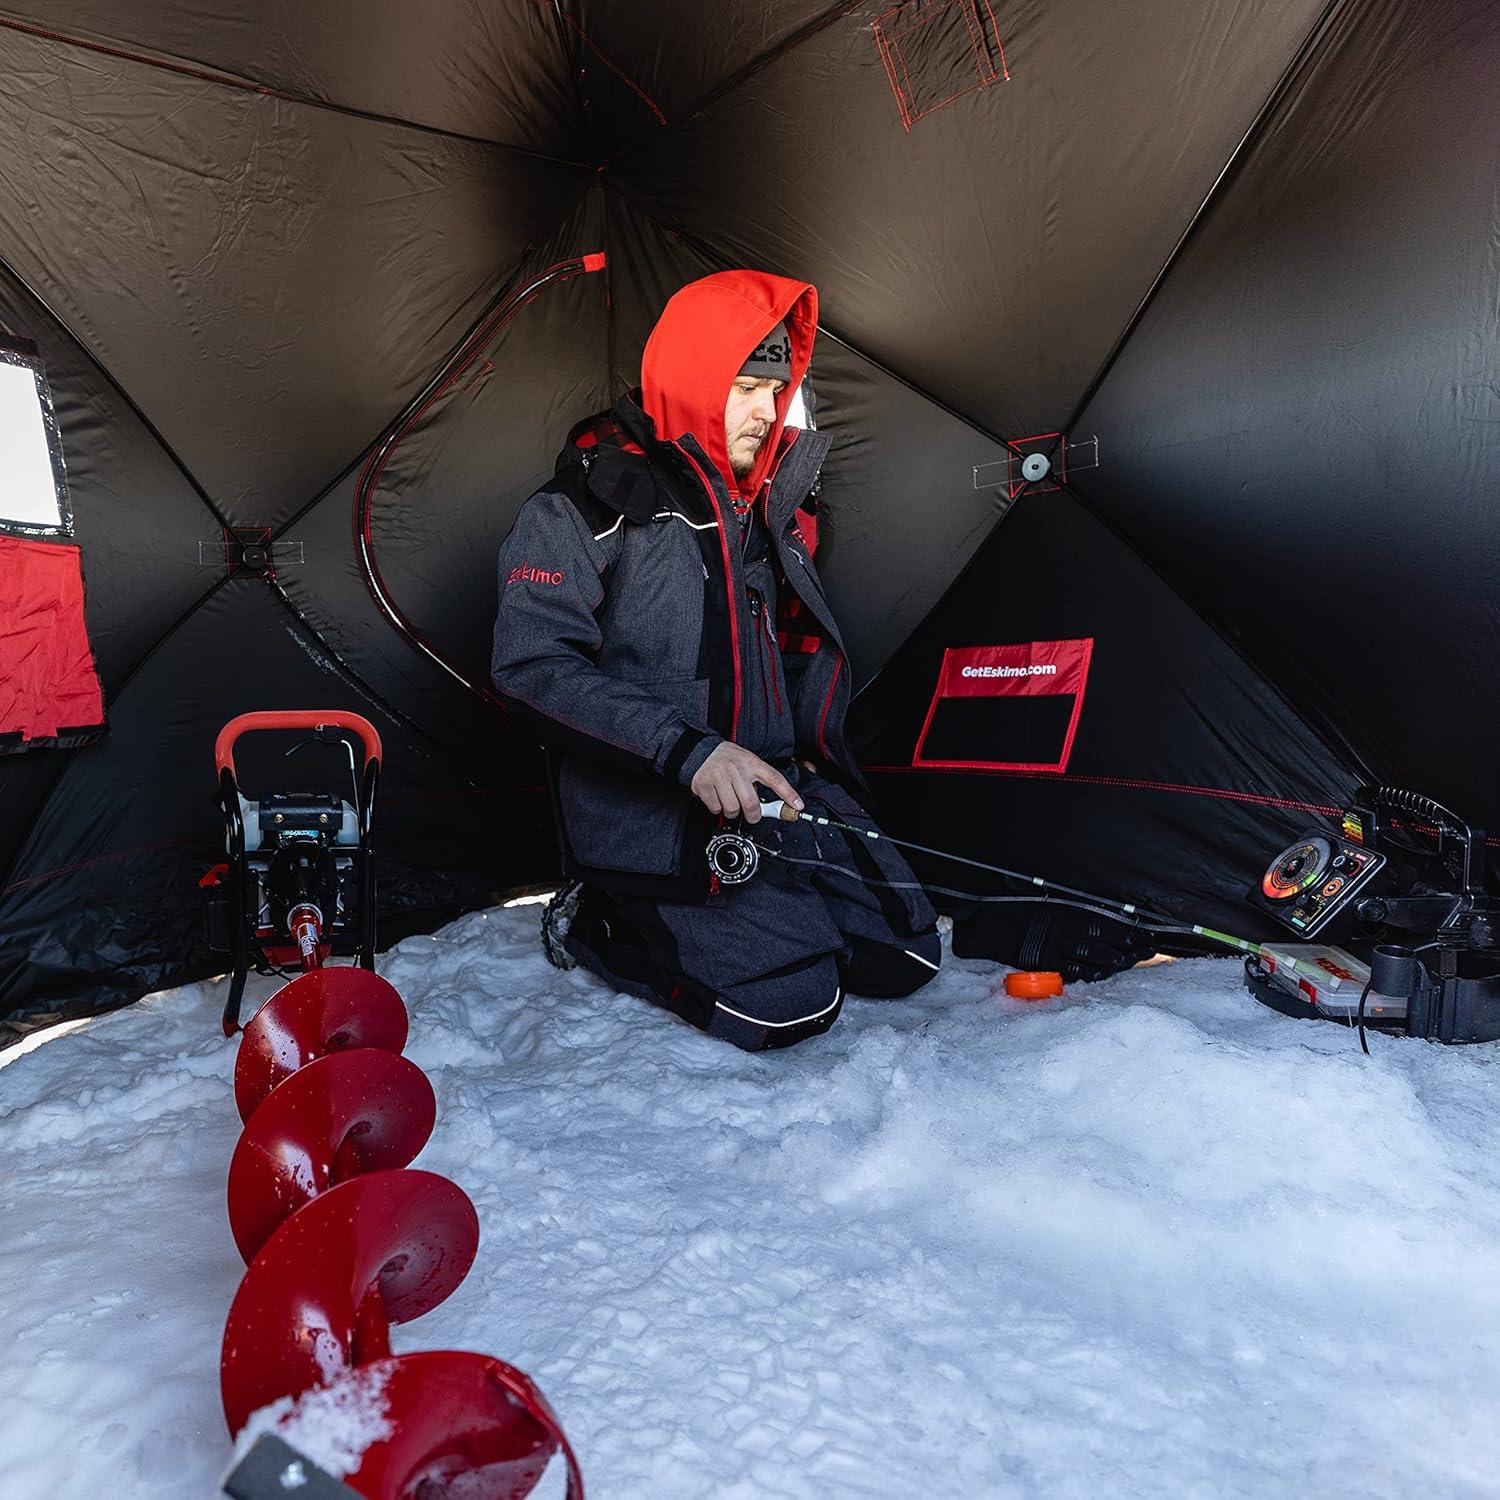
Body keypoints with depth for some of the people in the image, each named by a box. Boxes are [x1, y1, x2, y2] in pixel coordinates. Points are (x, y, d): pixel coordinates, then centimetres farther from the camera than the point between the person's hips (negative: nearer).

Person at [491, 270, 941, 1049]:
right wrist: (687, 752, -26)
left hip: (777, 784, 7)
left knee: (902, 956, 1)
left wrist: (807, 750, 11)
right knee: (787, 1001, -17)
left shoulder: (767, 498, 12)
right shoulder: (591, 498, -11)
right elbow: (532, 665, -18)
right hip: (649, 810, -7)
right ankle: (598, 922, 5)